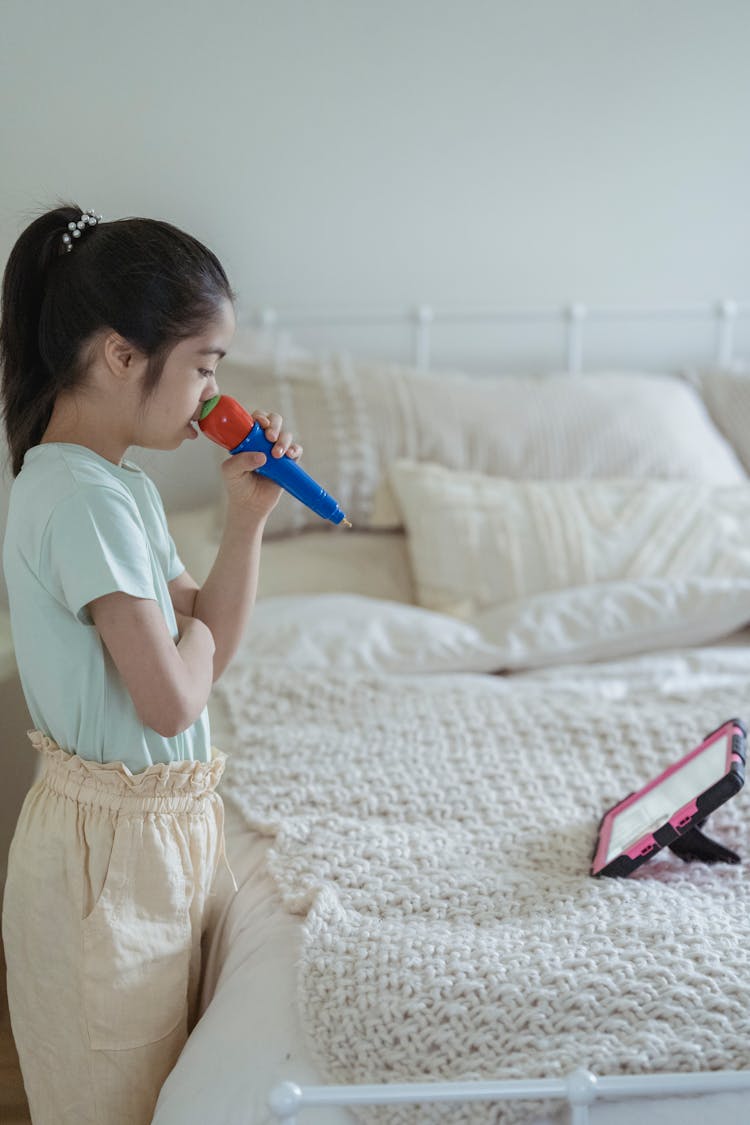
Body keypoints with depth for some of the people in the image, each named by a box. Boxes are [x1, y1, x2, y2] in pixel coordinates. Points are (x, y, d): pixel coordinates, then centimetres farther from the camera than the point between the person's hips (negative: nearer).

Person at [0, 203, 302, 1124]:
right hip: (112, 840, -9)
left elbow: (212, 650, 11)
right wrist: (192, 630, -5)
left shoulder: (121, 485, 7)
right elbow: (170, 700, -26)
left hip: (163, 826, 9)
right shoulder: (83, 497, -23)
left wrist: (246, 516, 1)